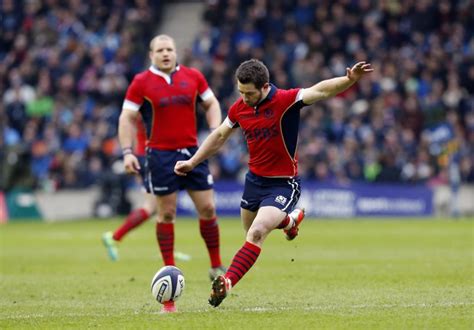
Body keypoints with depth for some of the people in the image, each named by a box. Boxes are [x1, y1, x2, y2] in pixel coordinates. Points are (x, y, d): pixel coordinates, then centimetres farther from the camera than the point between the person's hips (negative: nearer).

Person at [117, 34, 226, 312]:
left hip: (192, 151, 2)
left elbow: (211, 103, 15)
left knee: (207, 208, -1)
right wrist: (127, 151, -10)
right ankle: (170, 269, 8)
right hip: (160, 155, -2)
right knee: (166, 213, 0)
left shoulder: (193, 77, 5)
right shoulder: (141, 83, -2)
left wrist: (215, 130, -1)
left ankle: (216, 266, 12)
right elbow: (127, 118, 0)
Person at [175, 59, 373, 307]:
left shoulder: (286, 101, -21)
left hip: (282, 184, -7)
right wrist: (192, 163, 14)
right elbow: (219, 135, 13)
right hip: (254, 179, 7)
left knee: (256, 233, -23)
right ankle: (290, 220, 54)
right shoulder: (239, 108, -5)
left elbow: (321, 91, -35)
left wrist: (350, 79, -52)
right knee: (251, 232, 24)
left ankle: (227, 283, -24)